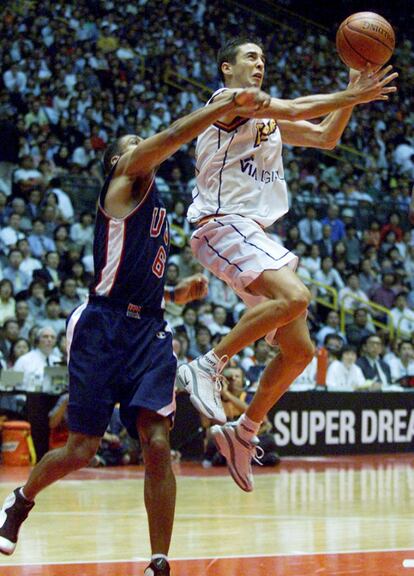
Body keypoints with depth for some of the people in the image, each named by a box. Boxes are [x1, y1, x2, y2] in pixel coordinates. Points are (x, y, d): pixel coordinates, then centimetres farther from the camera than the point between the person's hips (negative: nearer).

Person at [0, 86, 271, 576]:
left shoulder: (156, 210, 25)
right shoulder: (124, 182, 2)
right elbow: (171, 138, -15)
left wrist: (182, 292, 15)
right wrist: (229, 104, -20)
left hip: (149, 332, 7)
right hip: (104, 326, -6)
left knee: (157, 444, -11)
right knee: (80, 450, 1)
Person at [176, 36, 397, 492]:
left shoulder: (268, 118, 24)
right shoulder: (228, 99, -4)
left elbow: (324, 137, 24)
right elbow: (295, 109, -17)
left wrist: (351, 95, 11)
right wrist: (351, 97, -13)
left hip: (254, 233, 9)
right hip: (222, 224, -9)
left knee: (300, 351, 4)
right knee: (294, 297, -33)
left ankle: (243, 433, 13)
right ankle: (207, 368, -24)